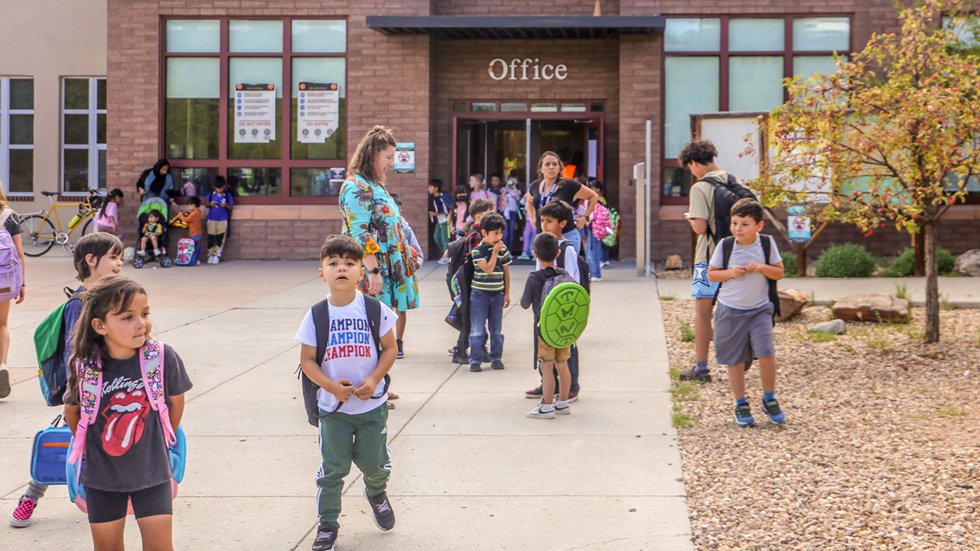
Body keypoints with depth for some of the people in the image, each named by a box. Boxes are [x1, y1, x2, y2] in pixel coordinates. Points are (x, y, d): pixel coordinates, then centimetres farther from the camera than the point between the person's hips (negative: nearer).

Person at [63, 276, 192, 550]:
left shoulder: (164, 357, -16)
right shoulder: (85, 367, -15)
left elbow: (176, 402, 2)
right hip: (102, 475, 1)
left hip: (151, 473, -1)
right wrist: (89, 448, 10)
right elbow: (72, 411, 5)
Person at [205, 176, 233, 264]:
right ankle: (211, 255, 12)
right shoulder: (211, 194, -1)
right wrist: (210, 204, -16)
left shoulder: (227, 195, -4)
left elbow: (231, 207, -1)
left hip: (223, 219, -1)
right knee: (211, 238, 3)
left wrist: (226, 205, -21)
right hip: (211, 219, 1)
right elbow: (206, 204, 6)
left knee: (220, 238, -2)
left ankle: (217, 255, 4)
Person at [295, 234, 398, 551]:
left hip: (371, 404, 0)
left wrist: (374, 379, -14)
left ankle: (376, 493, 44)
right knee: (332, 470, 5)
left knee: (375, 462, 11)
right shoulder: (316, 315, -7)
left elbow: (389, 348, 0)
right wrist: (330, 385, -19)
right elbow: (307, 360, -4)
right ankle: (327, 525, 20)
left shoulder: (374, 309, -7)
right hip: (333, 406, 0)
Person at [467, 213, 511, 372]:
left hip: (497, 294, 4)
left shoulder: (503, 249, 2)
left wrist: (507, 293, 7)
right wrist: (495, 252, -18)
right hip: (479, 294, -4)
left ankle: (496, 358, 21)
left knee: (497, 329, 10)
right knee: (477, 330, -2)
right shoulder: (477, 250, -10)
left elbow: (506, 272, 8)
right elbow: (488, 269, -20)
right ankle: (475, 360, 3)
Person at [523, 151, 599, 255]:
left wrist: (585, 216, 0)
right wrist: (533, 218, 18)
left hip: (567, 236, -5)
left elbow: (593, 196, 5)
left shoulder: (569, 186, -6)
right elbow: (529, 201, 31)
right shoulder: (534, 187, 7)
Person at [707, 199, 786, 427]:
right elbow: (711, 273, 1)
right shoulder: (725, 246, -6)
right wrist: (730, 273, -17)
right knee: (734, 359, 6)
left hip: (759, 309, 0)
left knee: (766, 353, -14)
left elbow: (779, 273, 1)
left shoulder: (767, 243, -4)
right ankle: (741, 404, 21)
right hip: (730, 311, 0)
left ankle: (769, 399, 7)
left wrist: (762, 267, -17)